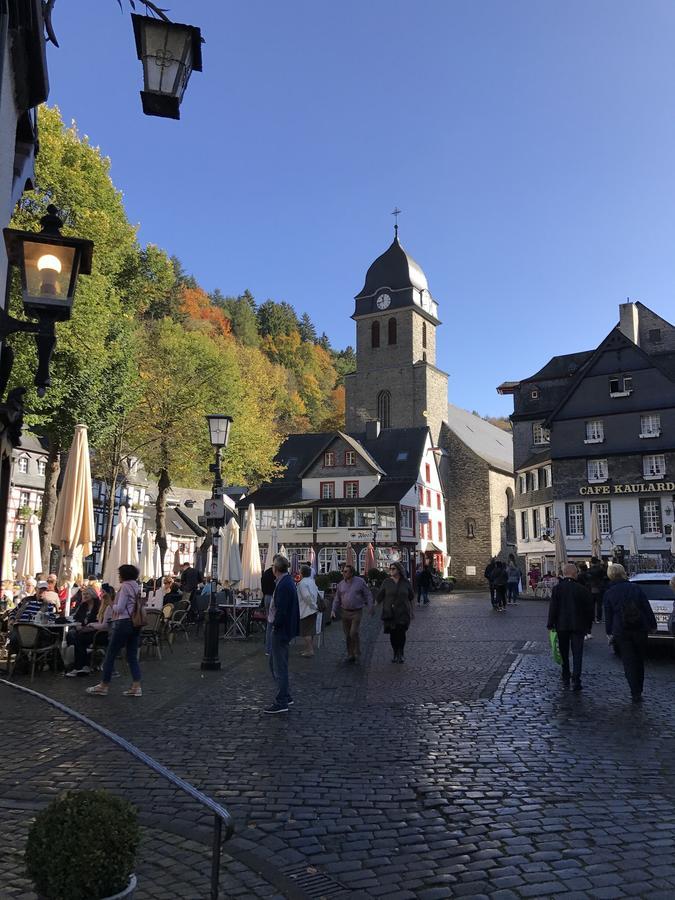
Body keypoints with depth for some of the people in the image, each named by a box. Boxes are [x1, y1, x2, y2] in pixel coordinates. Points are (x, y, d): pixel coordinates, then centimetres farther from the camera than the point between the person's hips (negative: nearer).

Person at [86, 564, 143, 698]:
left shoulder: (125, 586, -11)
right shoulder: (136, 586, 13)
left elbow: (119, 608, -15)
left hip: (124, 623, -8)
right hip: (135, 624, 8)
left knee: (110, 655, 4)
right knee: (132, 656, 9)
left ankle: (104, 686, 12)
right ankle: (136, 687, 5)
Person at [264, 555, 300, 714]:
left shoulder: (283, 585, -21)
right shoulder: (288, 581, 10)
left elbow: (281, 610, -24)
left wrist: (275, 624, -12)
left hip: (281, 630, -10)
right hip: (285, 629, 10)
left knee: (279, 667, -1)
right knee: (275, 663, 20)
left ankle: (281, 703, 7)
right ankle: (285, 696, 28)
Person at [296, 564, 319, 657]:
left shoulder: (302, 583, -17)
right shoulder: (312, 581, 9)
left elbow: (307, 596, -25)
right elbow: (317, 593, 16)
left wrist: (313, 605, -15)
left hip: (306, 610, -9)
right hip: (313, 610, 9)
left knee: (305, 632, -1)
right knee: (311, 630, 16)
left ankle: (310, 650, -1)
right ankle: (310, 649, 24)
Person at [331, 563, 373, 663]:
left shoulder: (360, 582, -4)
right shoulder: (341, 584, 6)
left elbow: (368, 595, 0)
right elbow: (337, 599, 12)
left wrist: (370, 607, -9)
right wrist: (334, 610, 3)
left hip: (357, 612, -4)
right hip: (345, 612, 4)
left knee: (354, 633, -13)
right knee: (347, 635, 7)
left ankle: (357, 653, 4)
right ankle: (350, 655, 19)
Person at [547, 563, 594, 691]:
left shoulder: (557, 588, -6)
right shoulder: (582, 589, -6)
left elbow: (553, 608, -7)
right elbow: (589, 608, 0)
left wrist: (551, 624, -1)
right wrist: (587, 624, 12)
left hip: (562, 625, 1)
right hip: (578, 626, -1)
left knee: (564, 654, 12)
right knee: (577, 654, 3)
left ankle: (565, 680, 17)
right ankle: (576, 680, -6)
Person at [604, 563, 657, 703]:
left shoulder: (609, 593, -3)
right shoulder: (636, 588, -2)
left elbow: (608, 615, 1)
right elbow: (647, 609, 0)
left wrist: (609, 632, 11)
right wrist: (652, 625, 9)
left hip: (621, 633, -2)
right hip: (640, 629, 2)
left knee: (629, 663, 4)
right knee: (639, 661, 16)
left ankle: (636, 693, -1)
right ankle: (639, 690, 24)